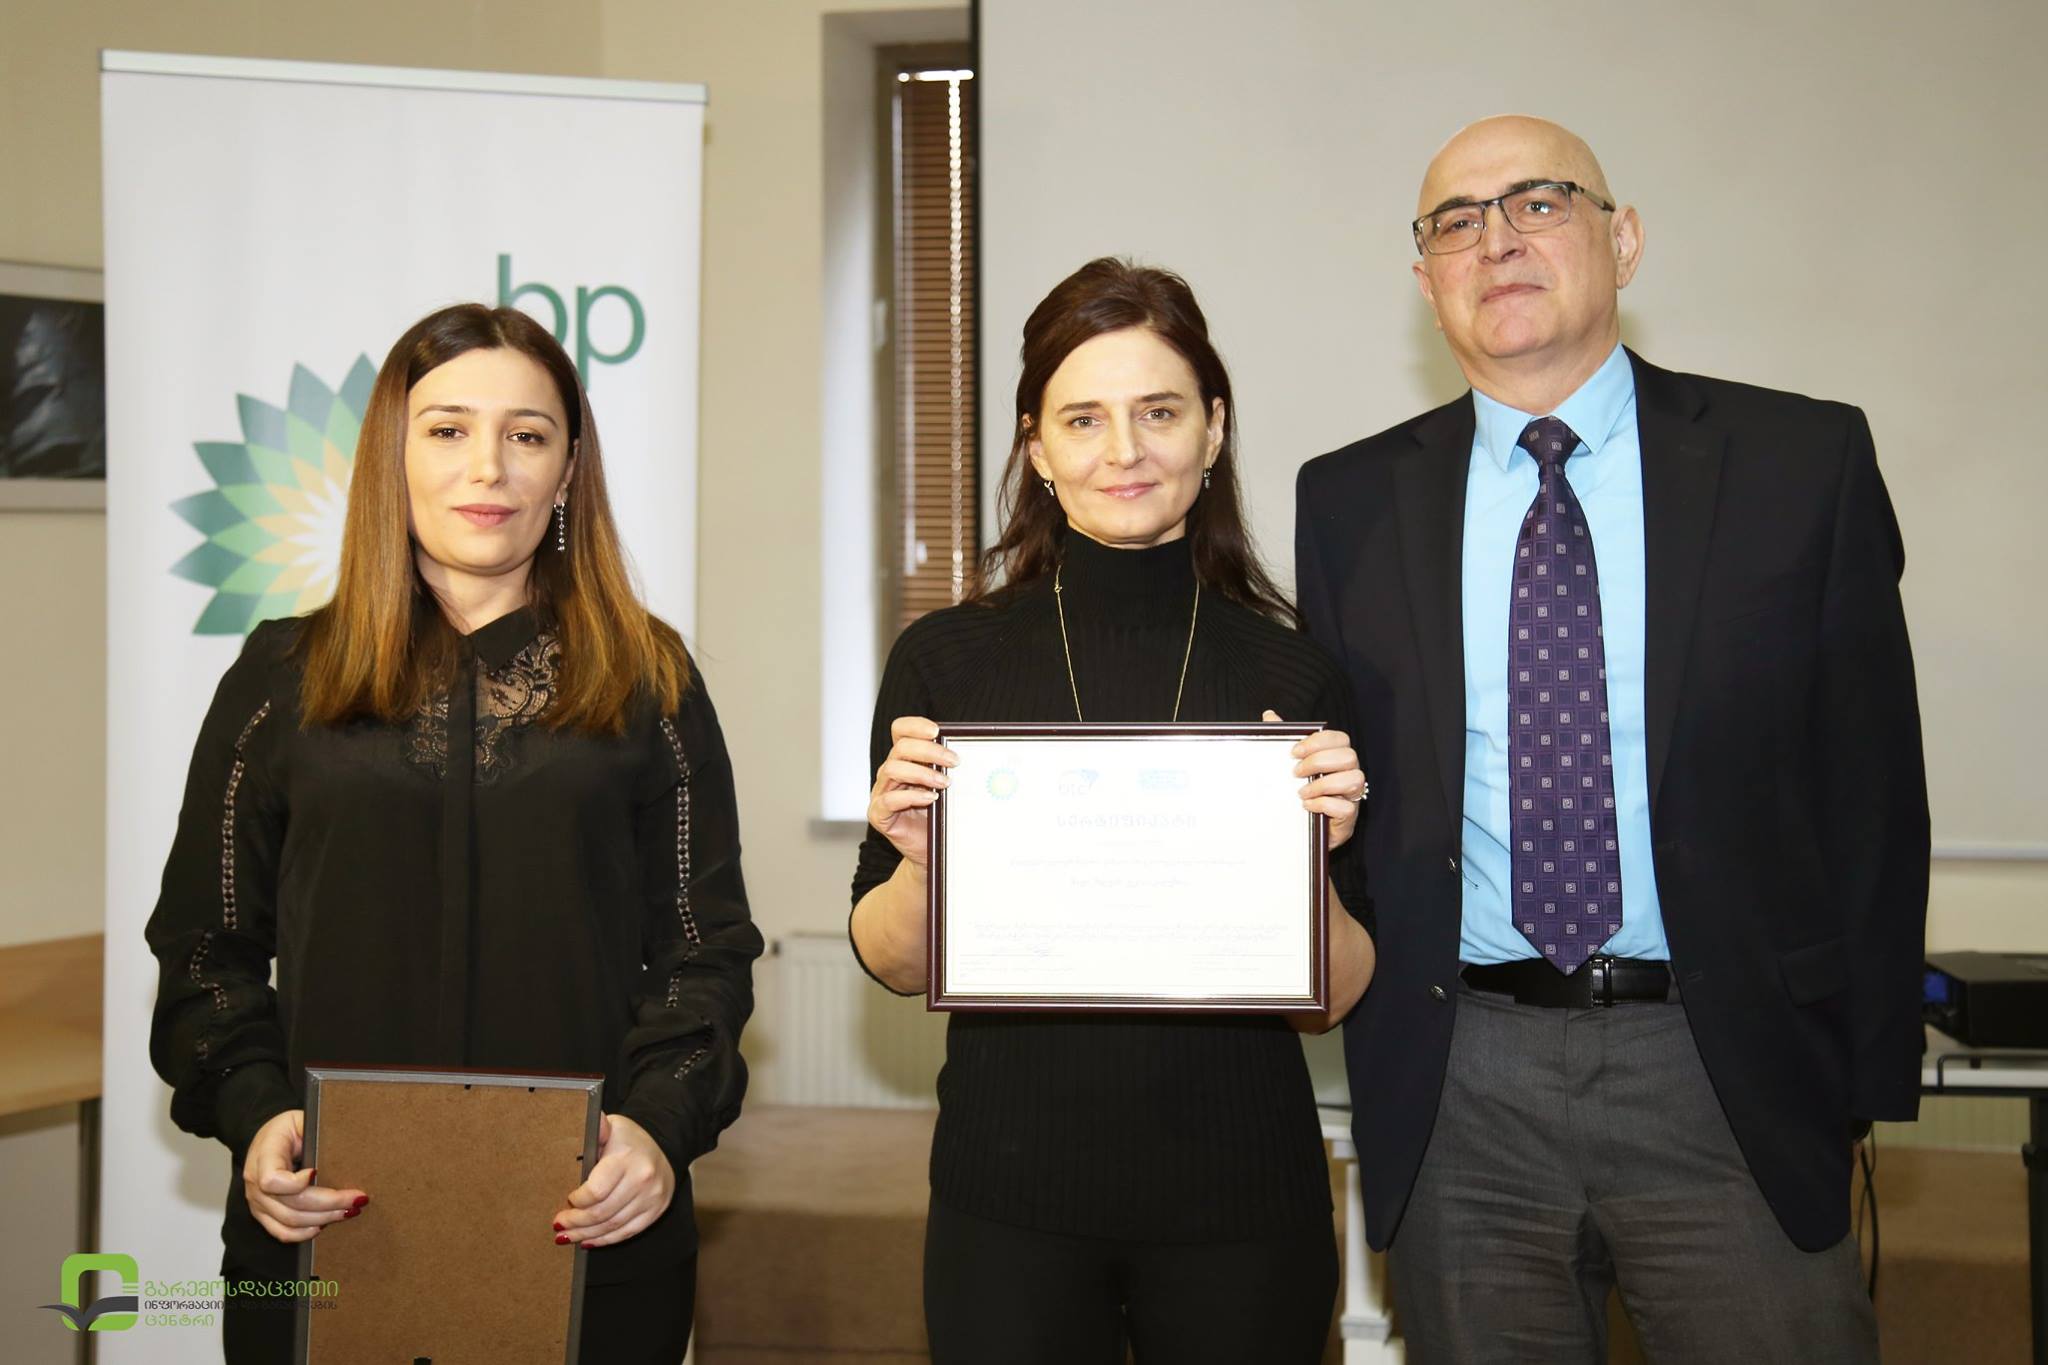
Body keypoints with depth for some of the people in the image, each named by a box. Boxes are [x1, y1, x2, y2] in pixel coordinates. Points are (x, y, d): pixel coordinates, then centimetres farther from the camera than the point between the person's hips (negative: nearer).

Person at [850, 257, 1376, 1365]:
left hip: (1240, 1193, 1)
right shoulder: (945, 660, -3)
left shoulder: (1293, 673, -3)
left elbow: (1336, 996, 0)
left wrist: (1315, 855, -17)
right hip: (1010, 1190, 0)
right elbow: (896, 967, 2)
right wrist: (919, 861, -17)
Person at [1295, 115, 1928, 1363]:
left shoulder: (1804, 461, 0)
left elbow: (1873, 785, 1)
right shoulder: (1351, 501, 5)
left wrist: (1871, 1072, -1)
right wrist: (1369, 1036, 3)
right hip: (1455, 1083, 2)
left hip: (1731, 1073, -1)